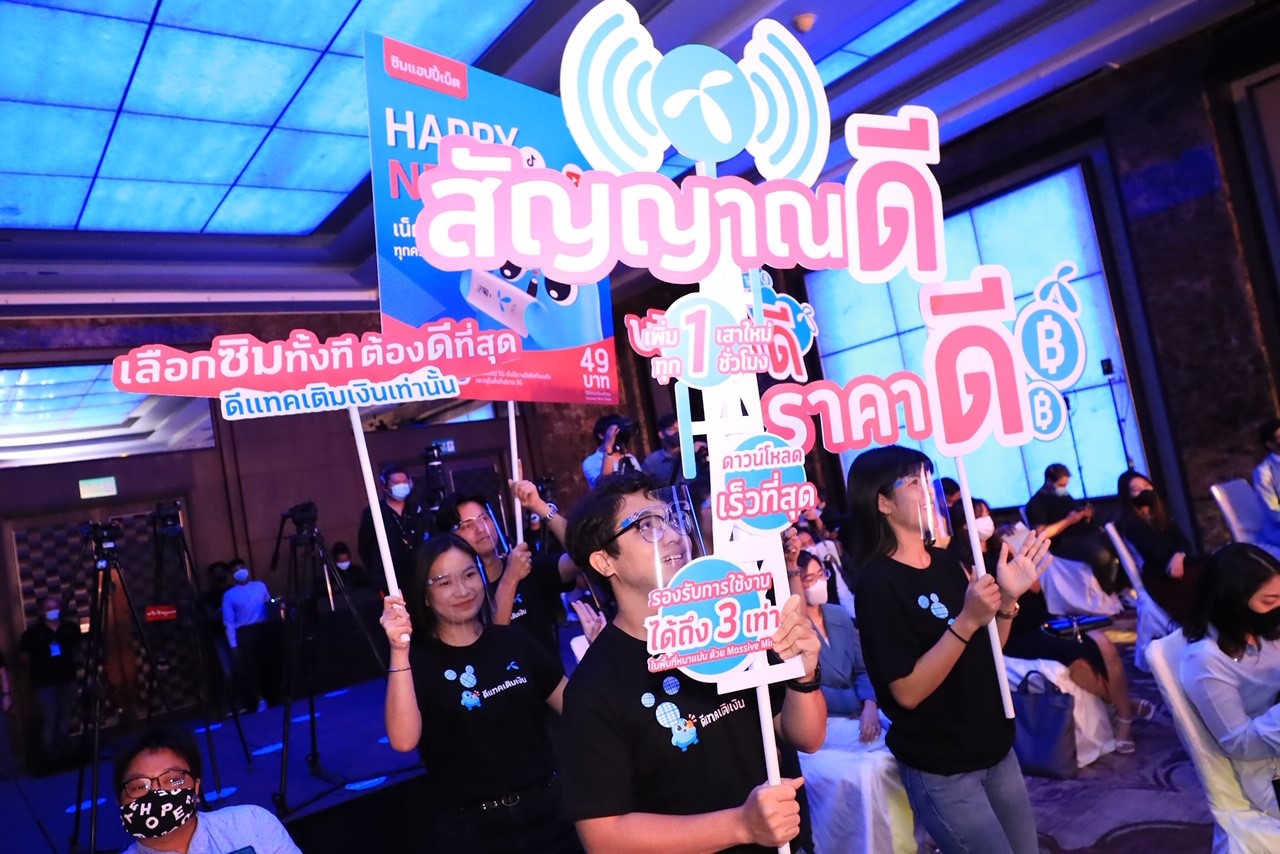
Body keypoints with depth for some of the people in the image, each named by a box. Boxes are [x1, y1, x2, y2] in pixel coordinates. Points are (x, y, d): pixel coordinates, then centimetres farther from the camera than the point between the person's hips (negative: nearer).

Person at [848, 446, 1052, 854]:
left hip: (996, 749, 7)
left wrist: (1008, 597, -6)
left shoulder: (945, 562, 4)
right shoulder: (877, 584, -18)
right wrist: (966, 621, -28)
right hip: (941, 770, -7)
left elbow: (986, 652, 10)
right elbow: (907, 692, -22)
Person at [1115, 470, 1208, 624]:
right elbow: (1156, 554, -12)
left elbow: (1183, 542, 8)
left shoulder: (1160, 515, 21)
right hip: (1160, 577, -7)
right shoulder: (1131, 524, -4)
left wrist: (1178, 556, -14)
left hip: (1177, 566, 7)